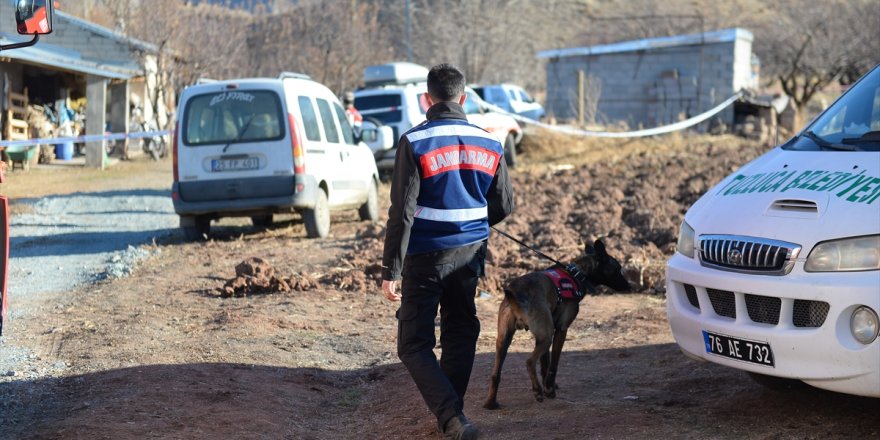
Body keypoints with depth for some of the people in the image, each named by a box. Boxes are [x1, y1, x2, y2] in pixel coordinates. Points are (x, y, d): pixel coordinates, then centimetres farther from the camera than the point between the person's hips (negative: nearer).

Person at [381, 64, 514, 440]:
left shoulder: (414, 142, -12)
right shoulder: (489, 144, 3)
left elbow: (402, 212, -16)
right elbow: (504, 206, 9)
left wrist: (391, 271, -13)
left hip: (425, 255, -5)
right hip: (470, 253, 5)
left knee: (414, 345, 2)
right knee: (460, 337, 17)